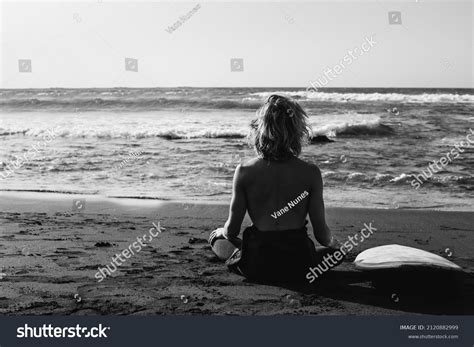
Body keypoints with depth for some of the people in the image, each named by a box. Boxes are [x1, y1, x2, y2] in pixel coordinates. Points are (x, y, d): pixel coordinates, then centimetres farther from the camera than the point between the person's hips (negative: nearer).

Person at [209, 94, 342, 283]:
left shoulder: (244, 171, -9)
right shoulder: (310, 173, -8)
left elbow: (232, 230, -2)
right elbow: (321, 233, -3)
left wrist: (222, 232, 23)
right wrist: (334, 244, 21)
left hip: (256, 267, 1)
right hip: (299, 266, 0)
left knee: (217, 237, 29)